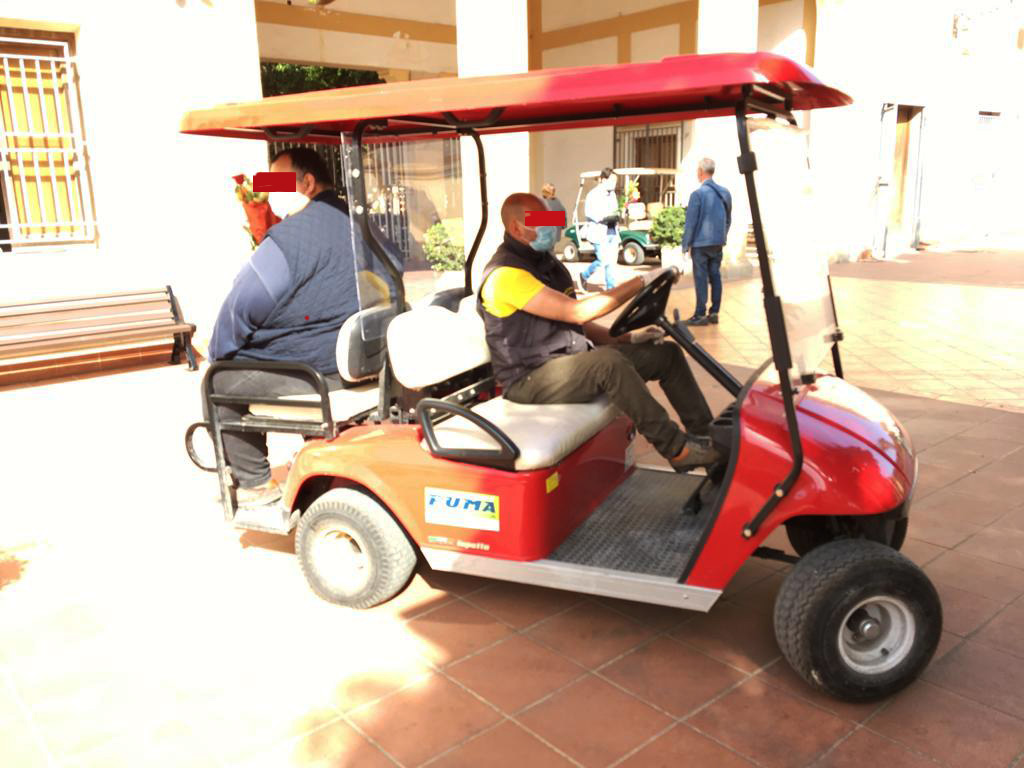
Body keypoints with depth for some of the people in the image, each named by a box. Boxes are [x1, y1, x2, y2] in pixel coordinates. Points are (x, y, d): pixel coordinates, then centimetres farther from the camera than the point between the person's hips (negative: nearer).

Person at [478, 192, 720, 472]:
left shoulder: (544, 261, 13)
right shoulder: (505, 274, -18)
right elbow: (576, 312, -26)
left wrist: (628, 338, 4)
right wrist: (642, 281, -22)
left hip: (571, 359, 9)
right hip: (531, 379, -9)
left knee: (666, 354, 1)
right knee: (610, 363, -36)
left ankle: (705, 435, 5)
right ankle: (677, 449, -24)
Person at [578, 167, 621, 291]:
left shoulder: (612, 194, 14)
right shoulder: (593, 194, -8)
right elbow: (588, 213, -14)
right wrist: (603, 218, -25)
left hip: (612, 232, 7)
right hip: (599, 232, -7)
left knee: (612, 260, 2)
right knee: (603, 261, -8)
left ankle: (610, 287, 11)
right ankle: (584, 276, 14)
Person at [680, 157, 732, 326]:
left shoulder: (698, 194, -13)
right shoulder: (725, 193, 6)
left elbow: (691, 222, -12)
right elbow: (728, 220, 13)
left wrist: (685, 245, -5)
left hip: (701, 243, -6)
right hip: (718, 242, 6)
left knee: (701, 279, -1)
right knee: (715, 276, 10)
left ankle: (700, 315, 2)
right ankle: (714, 313, 14)